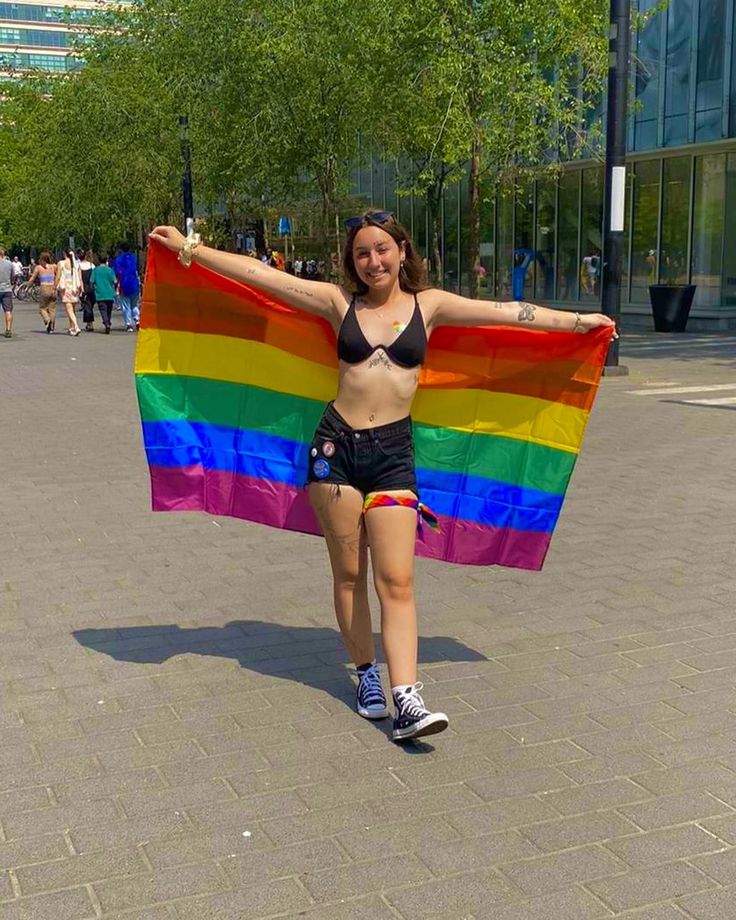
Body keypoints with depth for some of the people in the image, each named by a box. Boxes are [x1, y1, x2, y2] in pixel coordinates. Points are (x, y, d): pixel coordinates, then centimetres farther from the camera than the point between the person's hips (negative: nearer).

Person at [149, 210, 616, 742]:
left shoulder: (428, 305, 6)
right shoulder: (340, 303, 6)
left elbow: (505, 313, 5)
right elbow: (259, 275, 4)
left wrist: (577, 322, 5)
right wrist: (188, 249, 3)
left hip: (393, 450, -1)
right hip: (337, 444, 1)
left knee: (397, 580, -6)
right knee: (349, 573, 8)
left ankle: (406, 701, -9)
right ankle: (367, 674, 25)